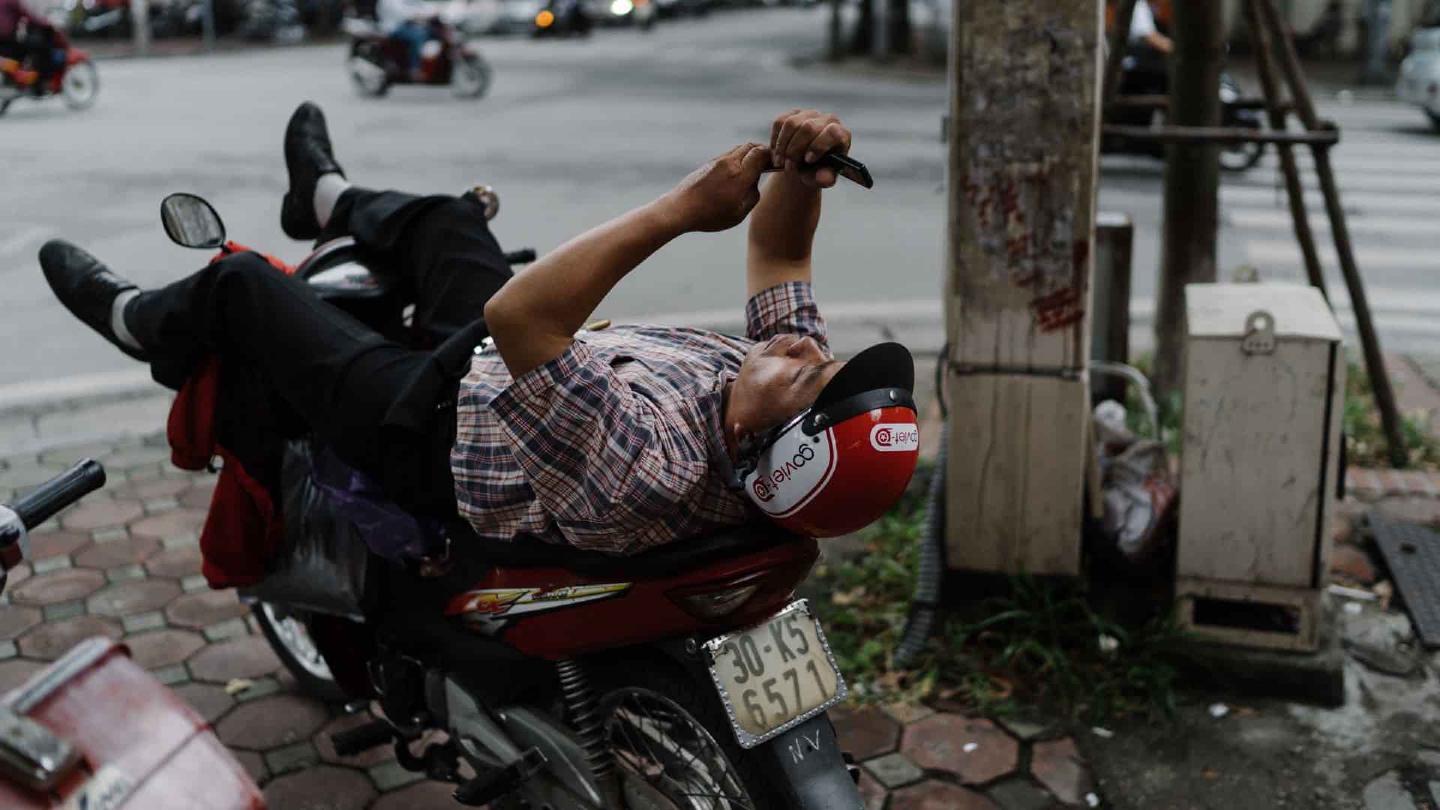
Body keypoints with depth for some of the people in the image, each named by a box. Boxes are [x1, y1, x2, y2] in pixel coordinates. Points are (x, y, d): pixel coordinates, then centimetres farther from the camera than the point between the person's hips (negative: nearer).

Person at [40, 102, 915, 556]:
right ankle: (327, 202, 60)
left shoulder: (650, 468, -47)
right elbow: (776, 248, -15)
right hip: (502, 368, 7)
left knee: (238, 283, 9)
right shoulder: (783, 372, -23)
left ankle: (140, 321, 46)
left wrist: (677, 212, -52)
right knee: (446, 215, 24)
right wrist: (801, 172, -35)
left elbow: (517, 317, -50)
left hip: (433, 429, -6)